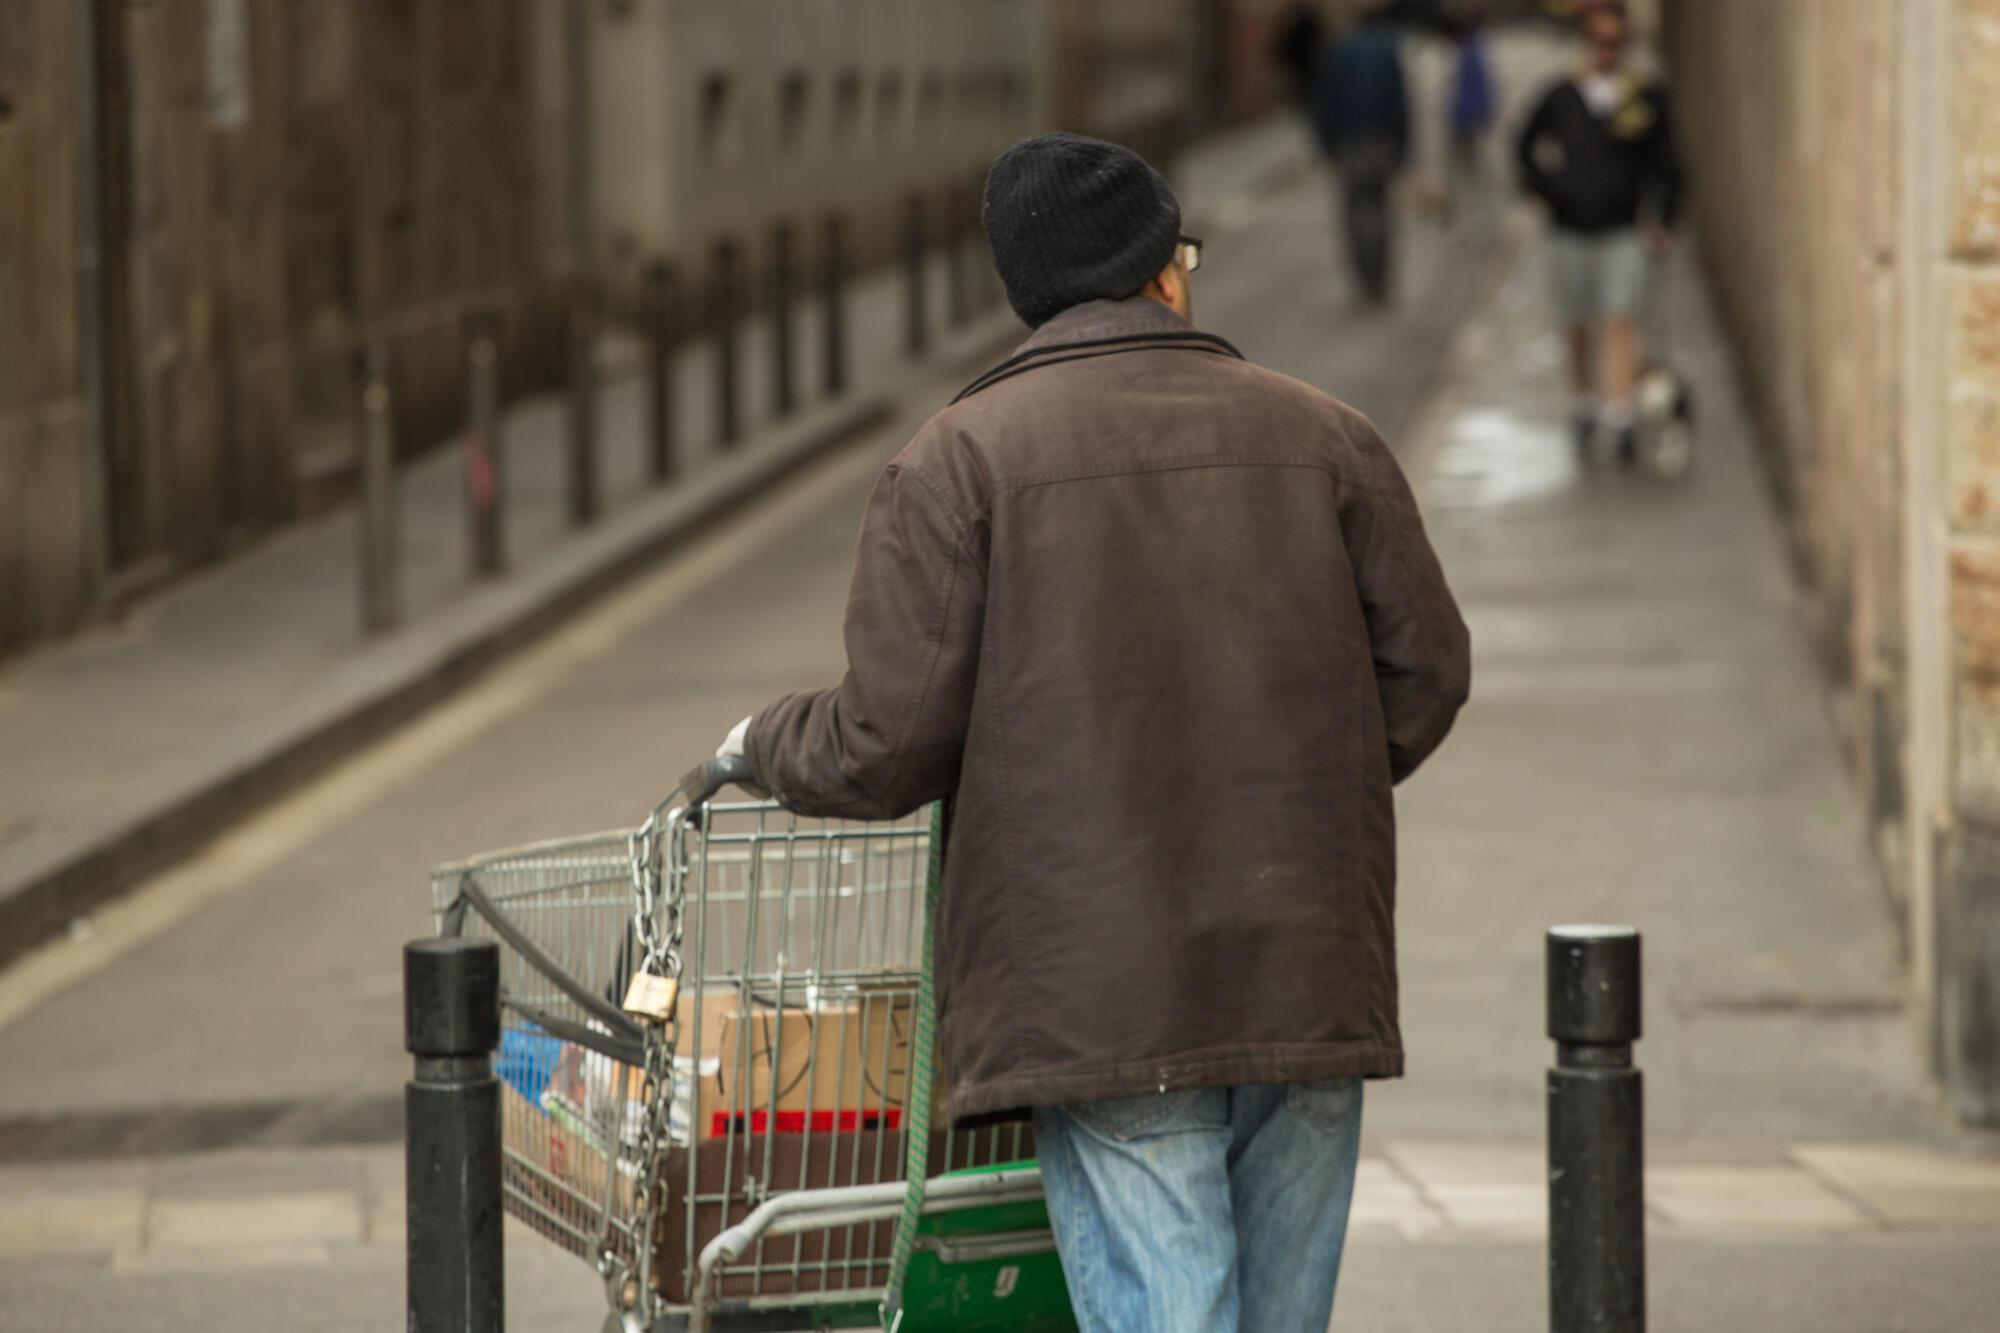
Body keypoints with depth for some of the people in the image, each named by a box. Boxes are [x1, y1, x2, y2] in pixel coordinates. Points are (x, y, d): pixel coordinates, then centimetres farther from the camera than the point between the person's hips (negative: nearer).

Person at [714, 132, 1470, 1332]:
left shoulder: (957, 463, -3)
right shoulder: (1324, 437, 8)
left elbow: (887, 747, -6)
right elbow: (1426, 669, 10)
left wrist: (766, 744, 16)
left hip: (1099, 997, -3)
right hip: (1311, 984, 3)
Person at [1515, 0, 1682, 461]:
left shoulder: (1647, 97, 1)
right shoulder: (1561, 97, 2)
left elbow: (1666, 165, 5)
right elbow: (1526, 147, 16)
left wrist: (1661, 221, -5)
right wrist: (1545, 186, 0)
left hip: (1625, 233, -2)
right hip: (1571, 232, 2)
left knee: (1621, 324, -14)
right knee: (1580, 329, 9)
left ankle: (1622, 419, -21)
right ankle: (1586, 407, 28)